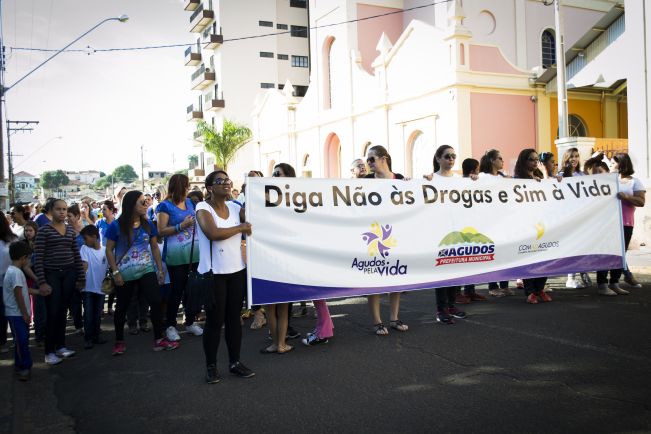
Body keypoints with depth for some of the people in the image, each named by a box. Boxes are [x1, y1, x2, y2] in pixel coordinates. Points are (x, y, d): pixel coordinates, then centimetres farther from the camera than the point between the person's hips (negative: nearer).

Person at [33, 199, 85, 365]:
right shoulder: (44, 230, -6)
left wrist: (81, 277, 9)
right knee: (52, 313, -3)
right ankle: (49, 351, 7)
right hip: (51, 274, -4)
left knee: (63, 311, 10)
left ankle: (61, 346, 21)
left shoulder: (71, 230, 8)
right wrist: (41, 282, -14)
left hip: (69, 274, 4)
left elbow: (77, 255, 11)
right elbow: (38, 258, -9)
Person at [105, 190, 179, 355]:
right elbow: (109, 250, -5)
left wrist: (160, 269, 7)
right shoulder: (116, 226, -10)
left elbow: (155, 247, 9)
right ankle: (119, 341, 27)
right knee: (122, 307, 10)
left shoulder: (148, 224, 1)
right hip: (124, 274, -3)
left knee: (156, 302, -5)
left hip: (147, 270, 3)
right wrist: (115, 272, -11)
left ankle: (159, 339, 5)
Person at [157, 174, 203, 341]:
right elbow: (161, 232, -11)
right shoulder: (165, 206, -5)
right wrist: (181, 226, -19)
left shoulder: (189, 202, 13)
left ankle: (190, 322, 24)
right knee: (177, 290, 0)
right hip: (176, 256, -5)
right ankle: (170, 326, 14)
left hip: (194, 253, 6)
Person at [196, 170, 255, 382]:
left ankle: (235, 362, 22)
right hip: (213, 273, -5)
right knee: (215, 320, 3)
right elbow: (213, 233, -24)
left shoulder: (234, 207, 8)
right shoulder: (203, 208, -7)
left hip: (237, 270, 5)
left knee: (234, 317, 11)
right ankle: (211, 366, 17)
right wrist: (241, 227, -14)